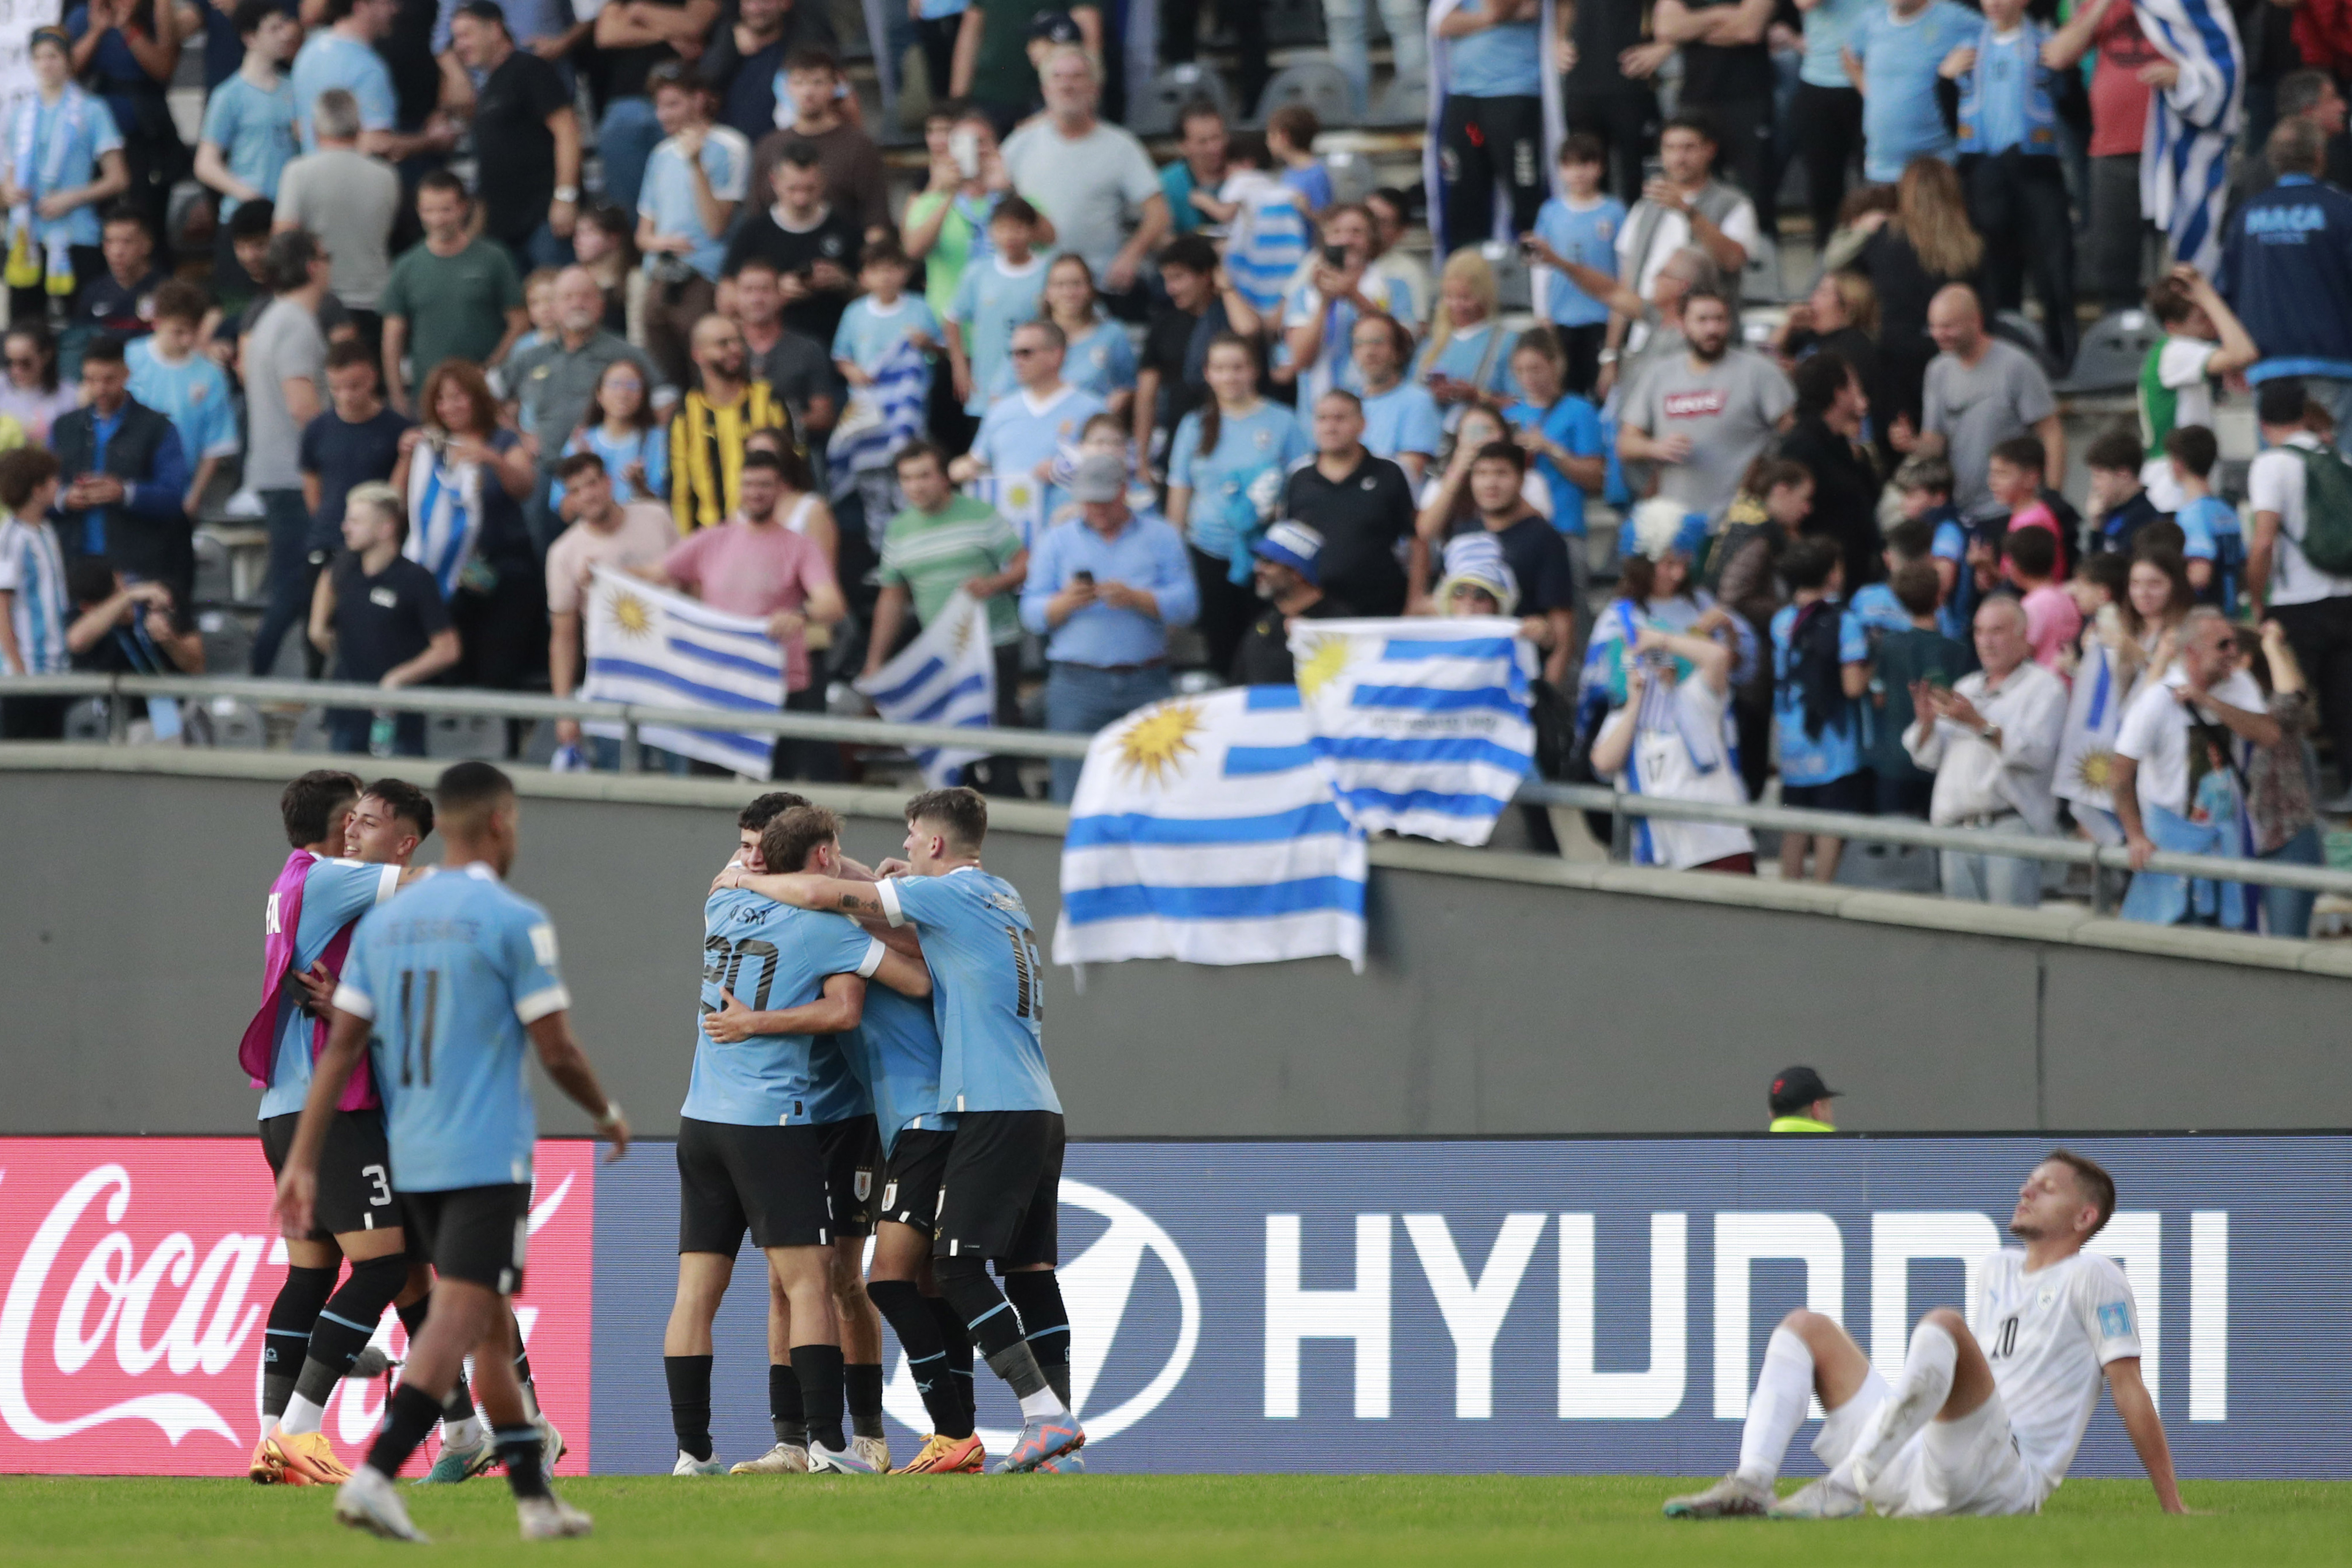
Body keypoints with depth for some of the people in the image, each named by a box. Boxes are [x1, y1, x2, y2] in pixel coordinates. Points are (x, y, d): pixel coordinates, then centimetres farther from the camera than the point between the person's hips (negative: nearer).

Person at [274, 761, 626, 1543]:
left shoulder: (383, 924, 9)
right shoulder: (514, 921, -8)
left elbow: (340, 1048, 5)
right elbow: (556, 1050, -7)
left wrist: (302, 1163, 5)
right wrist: (609, 1116, 12)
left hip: (413, 1161, 7)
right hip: (489, 1157, -7)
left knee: (491, 1329, 15)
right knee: (459, 1319, -12)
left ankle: (535, 1499, 20)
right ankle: (374, 1477, -27)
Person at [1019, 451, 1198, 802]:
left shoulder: (1161, 538, 11)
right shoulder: (1055, 541, 14)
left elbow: (1186, 605, 1)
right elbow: (1032, 615, 7)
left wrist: (1135, 599, -14)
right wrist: (1067, 603, -14)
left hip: (1146, 683, 0)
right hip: (1077, 684, 0)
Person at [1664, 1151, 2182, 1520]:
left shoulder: (2091, 1277, 4)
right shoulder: (1994, 1272, 27)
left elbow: (2129, 1390, -2)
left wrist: (2172, 1508, -4)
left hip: (2004, 1484, -8)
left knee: (1942, 1327, -32)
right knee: (1808, 1327, 7)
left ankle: (1844, 1490, -40)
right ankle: (1750, 1486, -17)